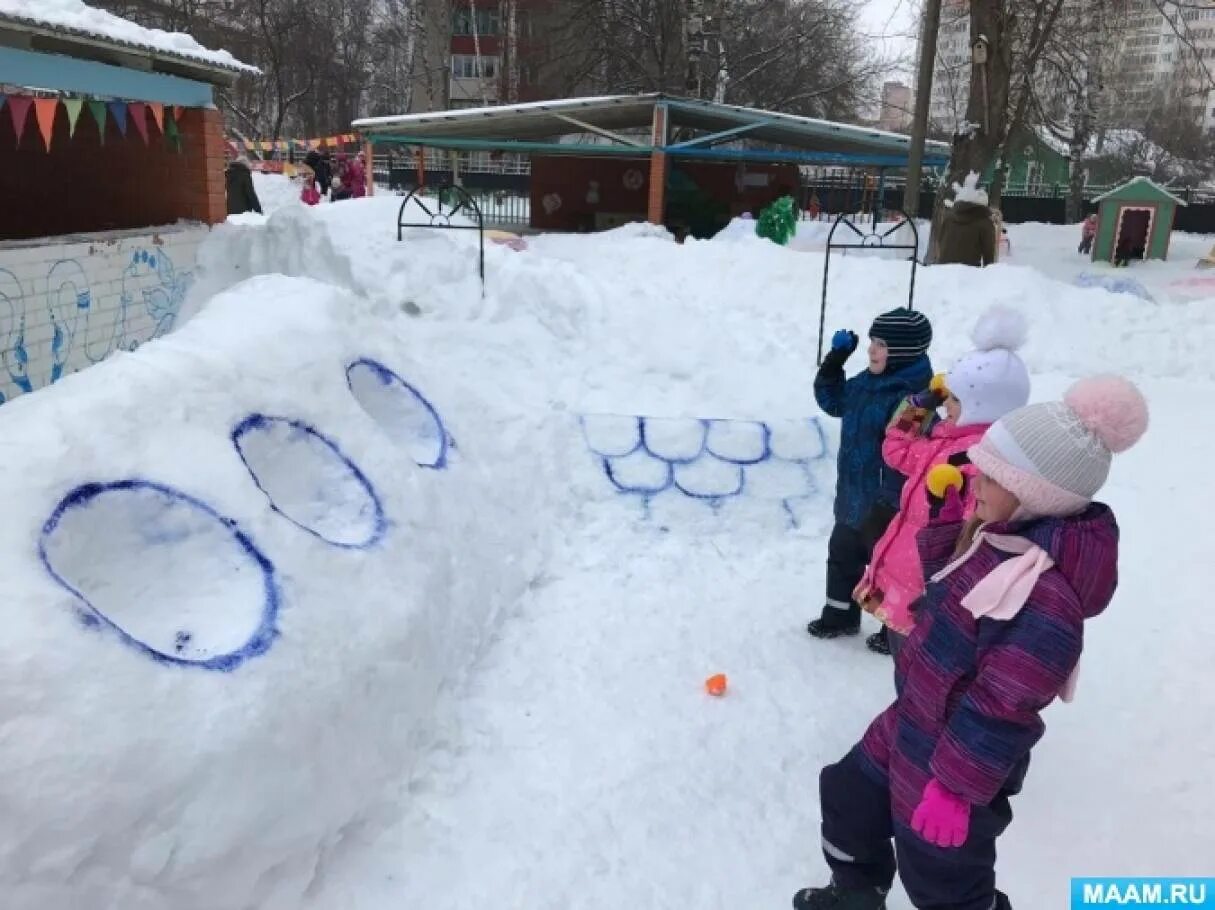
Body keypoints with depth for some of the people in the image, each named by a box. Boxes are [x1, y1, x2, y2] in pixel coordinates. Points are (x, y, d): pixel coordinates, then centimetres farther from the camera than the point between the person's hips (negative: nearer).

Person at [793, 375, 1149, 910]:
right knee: (847, 796, 26)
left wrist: (955, 784, -22)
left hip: (953, 758, -9)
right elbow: (940, 569, 14)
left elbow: (1002, 708, -29)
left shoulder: (1046, 597, -33)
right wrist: (952, 511, -2)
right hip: (910, 723, 10)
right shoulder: (1002, 537, -3)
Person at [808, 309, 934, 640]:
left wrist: (888, 505, -26)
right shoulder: (867, 381, 2)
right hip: (853, 496, 9)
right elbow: (833, 402, 17)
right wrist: (834, 361, 3)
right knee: (842, 554, 23)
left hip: (885, 505, -9)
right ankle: (840, 615, 43)